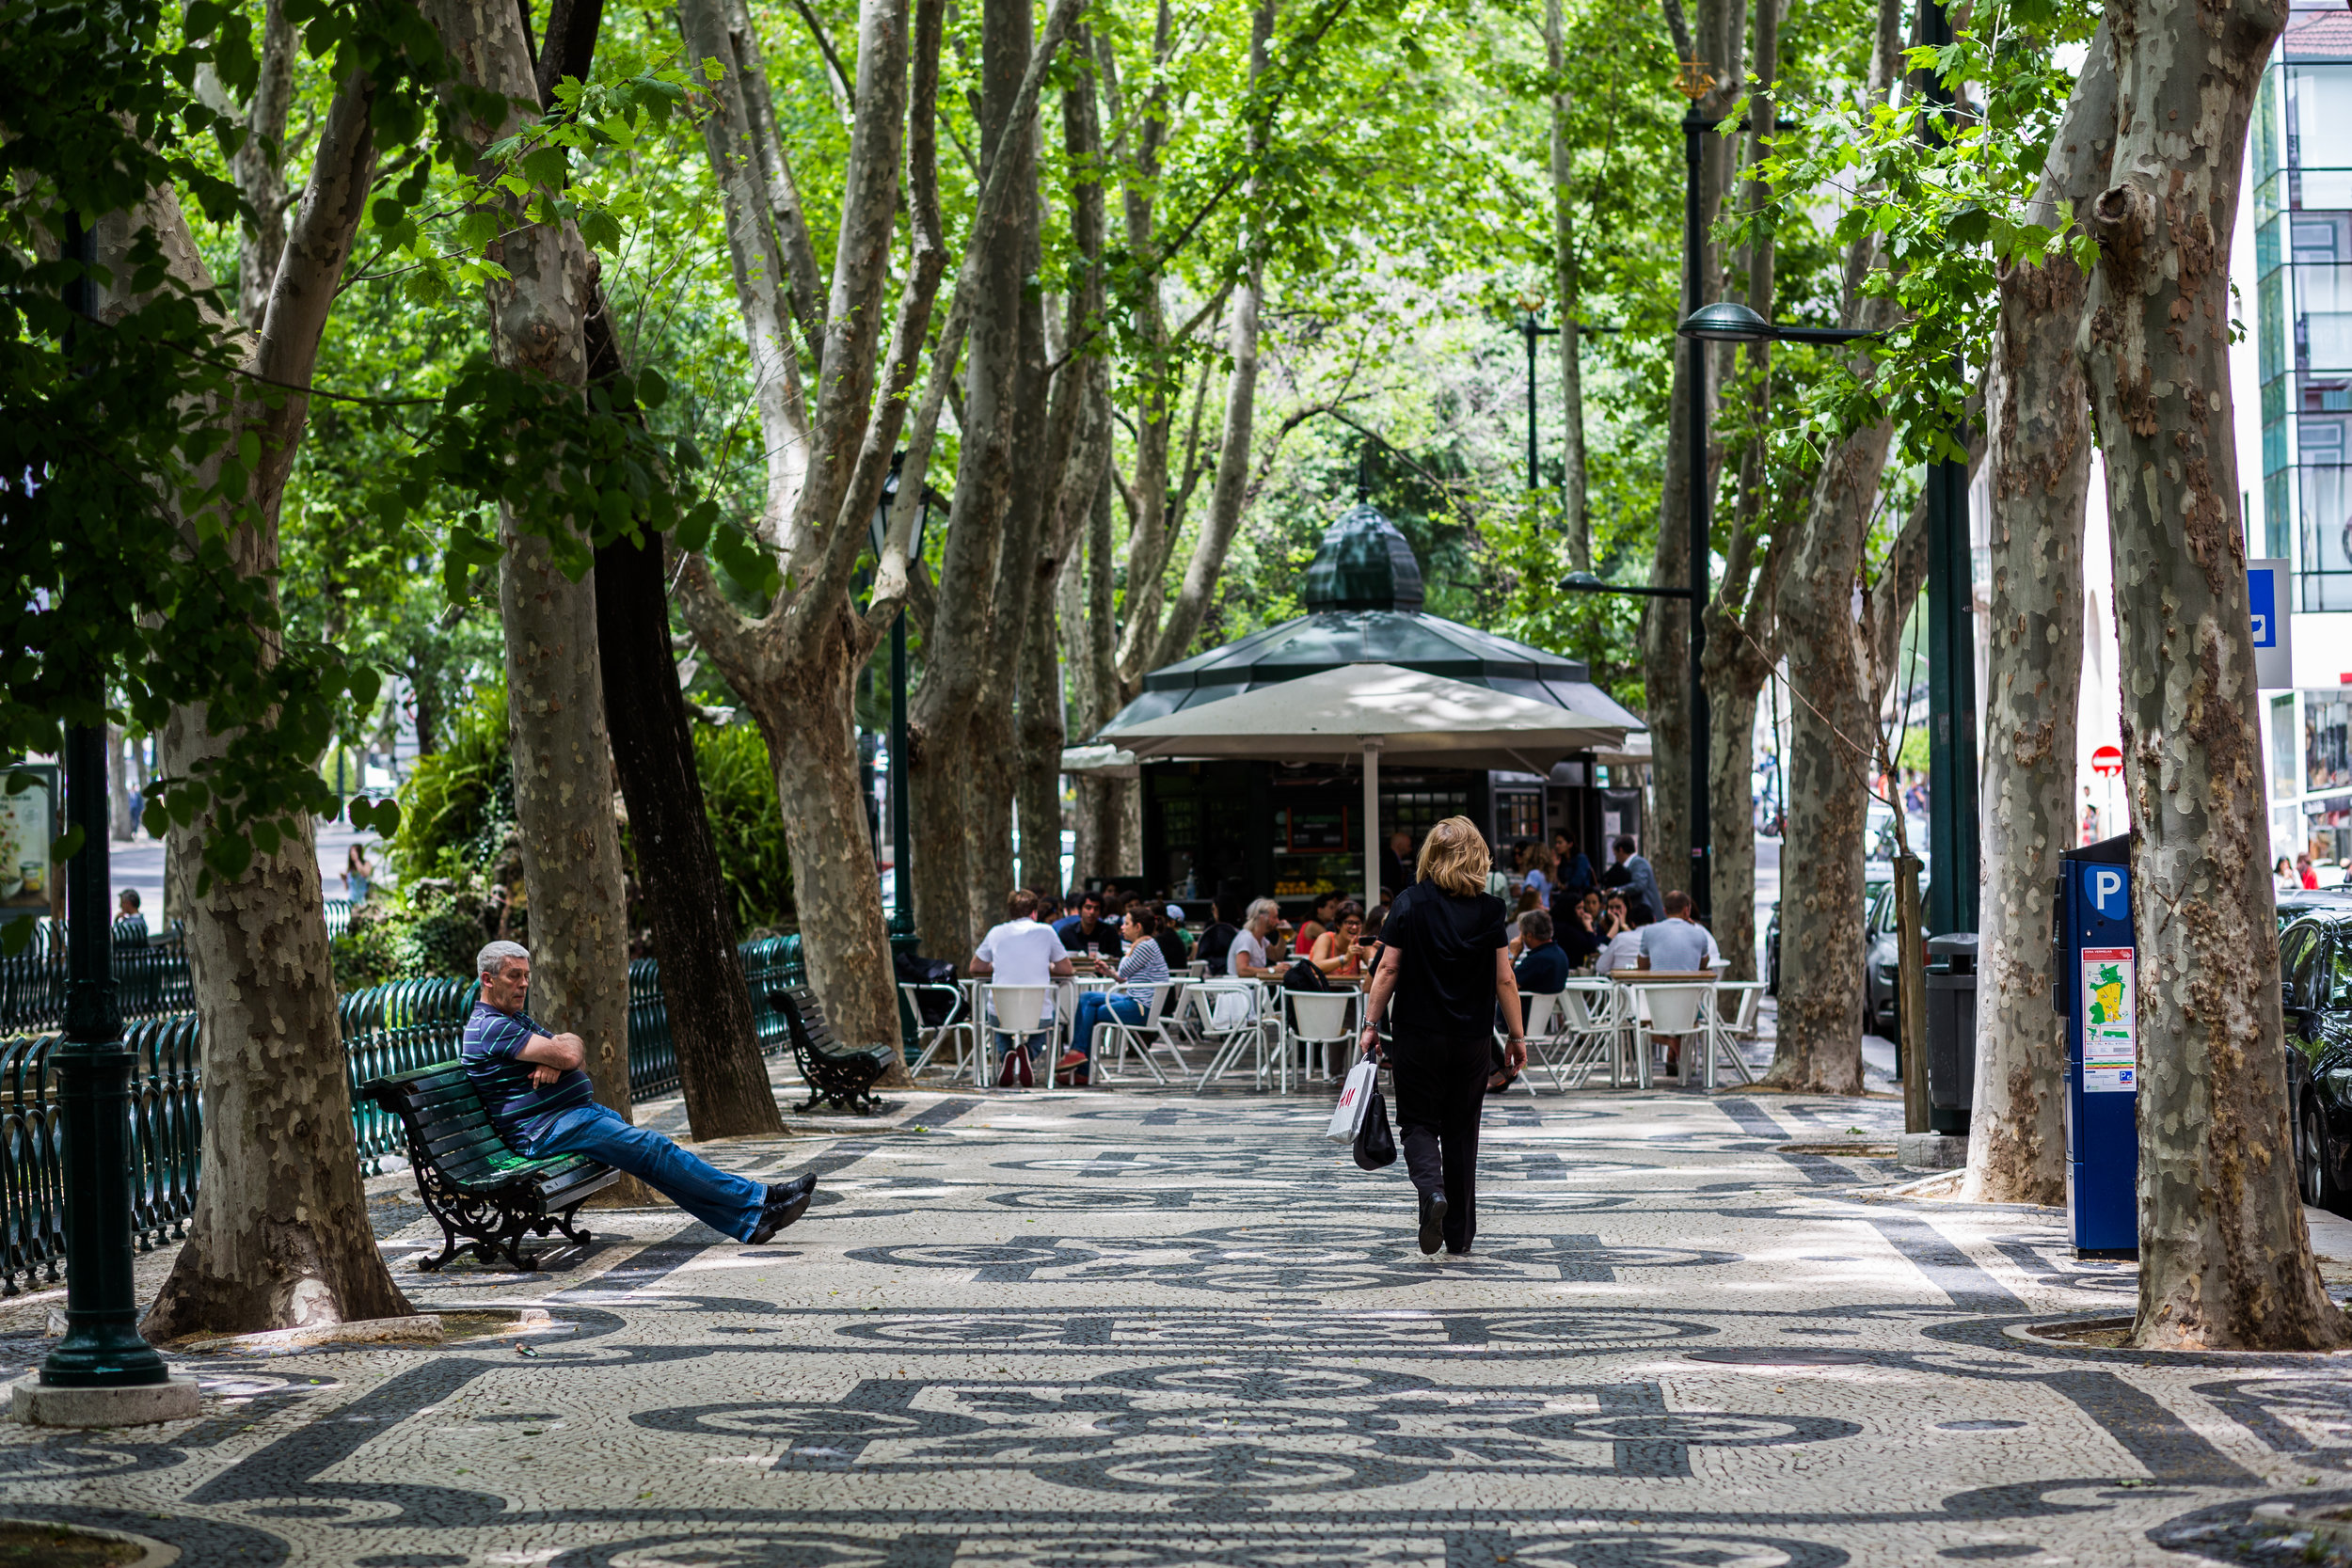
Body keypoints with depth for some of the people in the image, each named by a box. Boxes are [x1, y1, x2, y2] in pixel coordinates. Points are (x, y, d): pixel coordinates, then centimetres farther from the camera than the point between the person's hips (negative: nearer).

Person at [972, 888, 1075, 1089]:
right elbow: (1067, 969, 7)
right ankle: (1028, 1052, -1)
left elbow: (976, 967, 15)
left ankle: (1007, 1053, 3)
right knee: (1046, 1021, 35)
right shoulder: (1045, 932, -2)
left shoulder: (996, 932, 2)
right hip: (1038, 1015, -1)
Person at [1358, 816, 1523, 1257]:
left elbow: (1388, 970, -6)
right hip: (1472, 1038, 2)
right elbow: (1504, 980, -2)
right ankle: (1460, 1234, 15)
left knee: (1419, 1122, 8)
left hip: (1419, 1034, -2)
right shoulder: (1489, 909, -3)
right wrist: (1516, 1036, 7)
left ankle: (1432, 1188, -22)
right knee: (1461, 1130, 12)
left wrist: (1371, 1026, 1)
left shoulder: (1410, 903, -5)